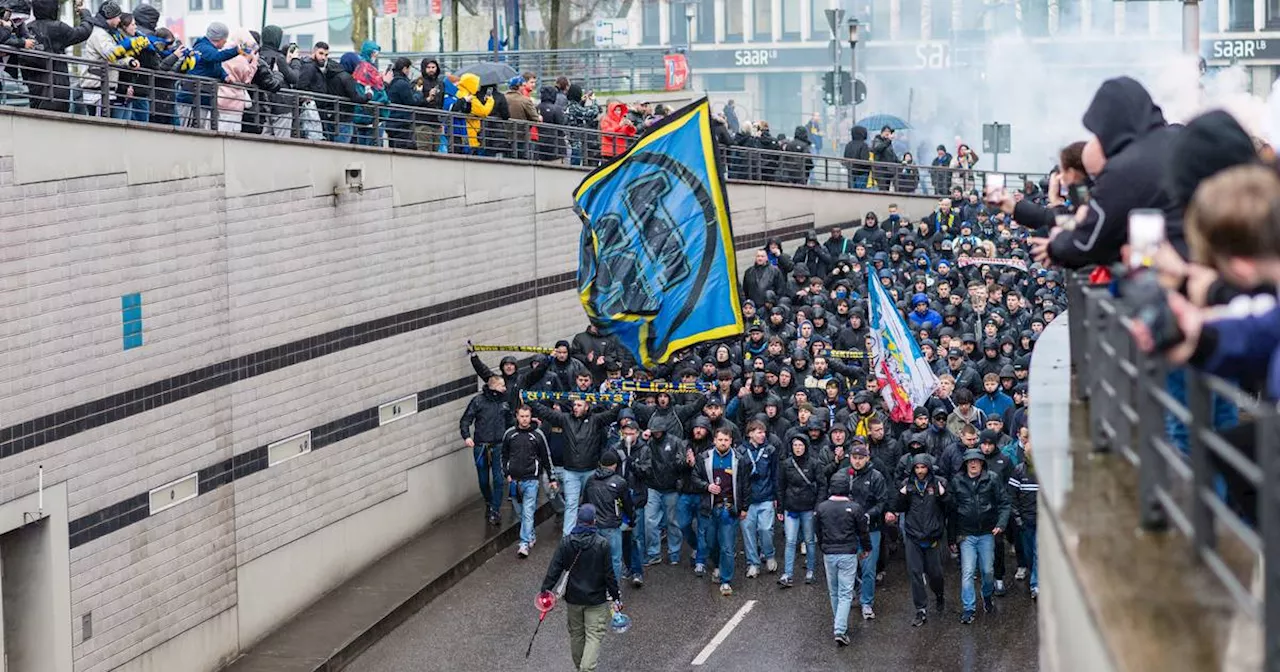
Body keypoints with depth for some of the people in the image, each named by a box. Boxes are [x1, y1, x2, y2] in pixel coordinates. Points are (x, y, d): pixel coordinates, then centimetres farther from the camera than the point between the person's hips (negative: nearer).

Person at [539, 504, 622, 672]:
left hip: (573, 597, 3)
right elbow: (609, 574, -10)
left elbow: (554, 570, -8)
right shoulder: (602, 544, -15)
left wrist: (545, 590, 1)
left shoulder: (566, 542, -9)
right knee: (594, 636, 1)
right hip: (596, 599, -3)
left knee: (576, 634, 20)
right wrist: (616, 596, 2)